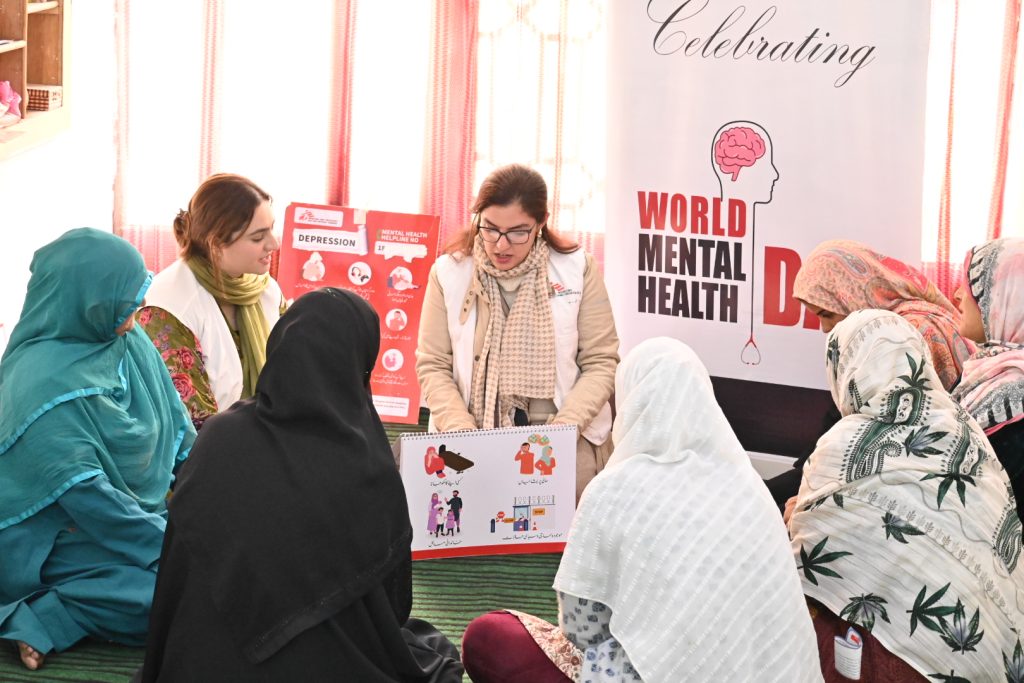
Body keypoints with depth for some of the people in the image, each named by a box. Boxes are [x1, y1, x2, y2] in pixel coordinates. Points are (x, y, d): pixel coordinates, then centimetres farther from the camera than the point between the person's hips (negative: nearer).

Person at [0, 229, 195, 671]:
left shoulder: (130, 343, -1)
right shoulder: (43, 384, -25)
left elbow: (178, 428, 8)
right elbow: (87, 497, -25)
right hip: (65, 534, -9)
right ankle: (47, 617, -12)